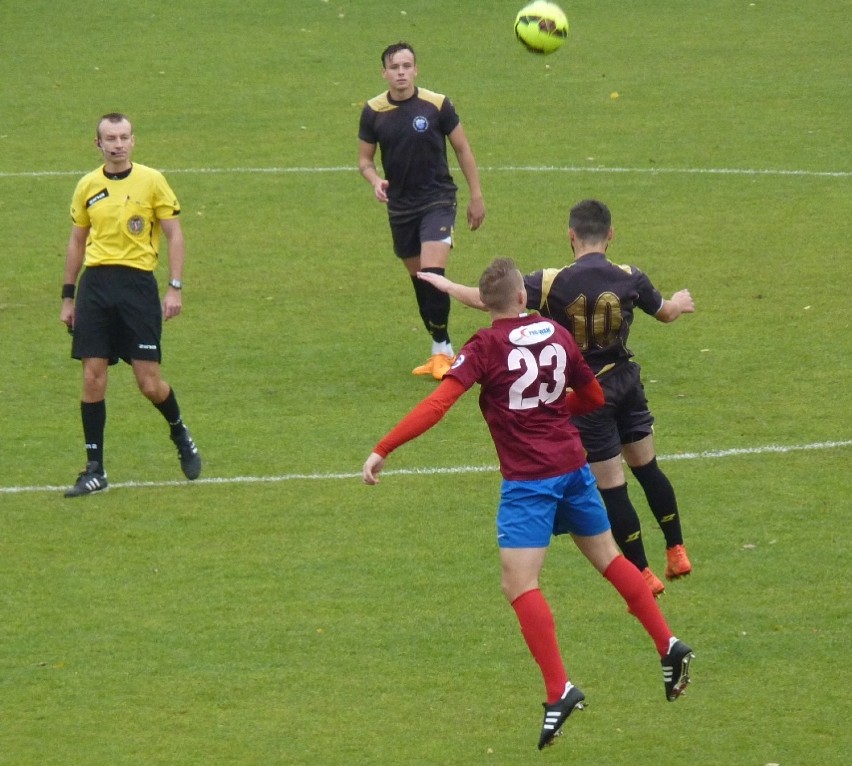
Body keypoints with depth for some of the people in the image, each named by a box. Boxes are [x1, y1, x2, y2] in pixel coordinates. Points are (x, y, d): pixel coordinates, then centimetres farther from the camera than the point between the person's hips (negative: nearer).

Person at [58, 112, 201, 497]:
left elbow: (174, 235, 2)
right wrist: (68, 296, 15)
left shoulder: (151, 181, -1)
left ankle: (179, 433, 26)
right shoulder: (87, 186, 9)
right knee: (93, 378, -3)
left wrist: (175, 288, -7)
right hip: (95, 282, 3)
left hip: (137, 282, -3)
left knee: (149, 382, -5)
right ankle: (95, 469, 5)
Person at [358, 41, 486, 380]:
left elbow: (462, 149, 2)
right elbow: (365, 159, 8)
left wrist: (476, 196, 3)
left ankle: (442, 349, -9)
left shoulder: (437, 105, -9)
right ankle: (442, 351, 23)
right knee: (418, 276, 10)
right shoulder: (373, 111, -2)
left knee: (433, 271, -19)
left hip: (437, 199, -4)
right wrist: (375, 181, -14)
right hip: (400, 206, 4)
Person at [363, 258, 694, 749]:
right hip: (573, 465, 6)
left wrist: (383, 450, -18)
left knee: (519, 585, -7)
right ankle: (670, 647, 26)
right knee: (609, 559, 23)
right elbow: (593, 397, 17)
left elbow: (437, 404, -19)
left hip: (529, 478, -6)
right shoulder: (557, 335, 5)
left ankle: (559, 690, -17)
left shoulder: (486, 347, -10)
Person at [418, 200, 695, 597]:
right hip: (627, 384, 4)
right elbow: (665, 313, 13)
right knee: (647, 467, 22)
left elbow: (484, 300, -15)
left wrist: (445, 284, 4)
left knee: (612, 486, 3)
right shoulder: (629, 278, -7)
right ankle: (677, 553, 29)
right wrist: (680, 302, 37)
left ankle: (644, 575, 9)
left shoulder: (552, 283, -17)